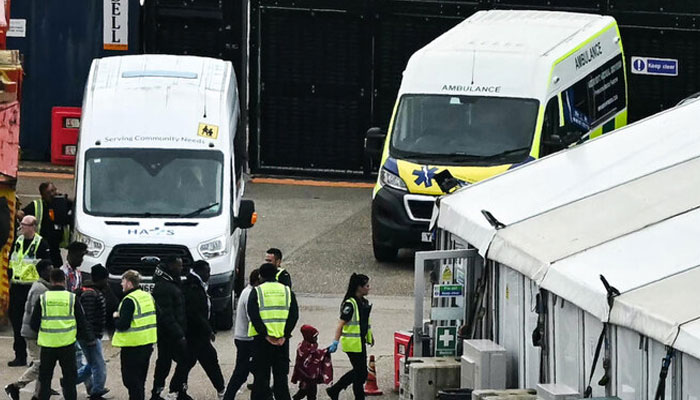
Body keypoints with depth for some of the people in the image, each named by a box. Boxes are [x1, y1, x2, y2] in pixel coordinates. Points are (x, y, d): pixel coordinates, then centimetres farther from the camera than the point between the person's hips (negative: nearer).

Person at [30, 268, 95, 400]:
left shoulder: (42, 299, -2)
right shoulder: (72, 298, -2)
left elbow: (33, 324, 2)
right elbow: (82, 323, 4)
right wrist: (90, 339, 18)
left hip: (47, 344, 0)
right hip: (67, 345, 0)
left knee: (45, 378, 10)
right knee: (69, 379, 8)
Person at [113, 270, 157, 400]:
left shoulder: (129, 300, -17)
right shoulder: (148, 297, 10)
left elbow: (123, 324, -23)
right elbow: (155, 318, 18)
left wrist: (116, 317, -2)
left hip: (132, 345, -9)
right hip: (148, 343, 9)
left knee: (131, 380, -2)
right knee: (140, 380, 18)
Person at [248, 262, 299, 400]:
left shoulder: (256, 292, 0)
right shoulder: (287, 291, 8)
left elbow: (253, 315, -11)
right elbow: (294, 315, -1)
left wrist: (265, 334, -11)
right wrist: (284, 335, -6)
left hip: (262, 339, -2)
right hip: (282, 339, 2)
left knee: (261, 377, 3)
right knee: (281, 376, 9)